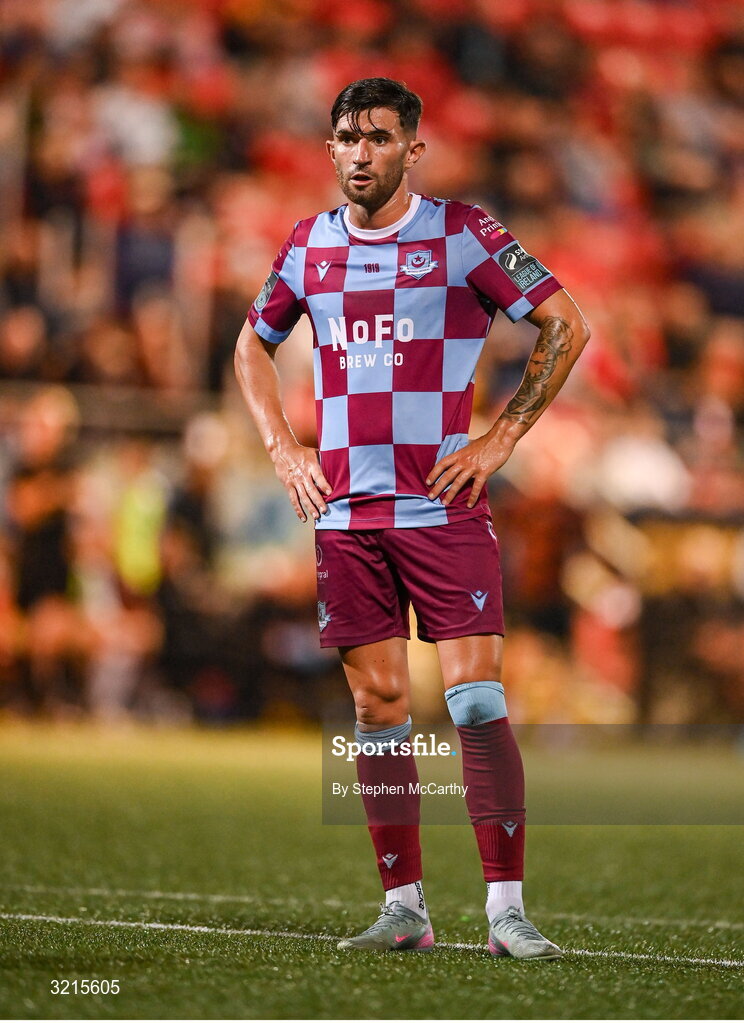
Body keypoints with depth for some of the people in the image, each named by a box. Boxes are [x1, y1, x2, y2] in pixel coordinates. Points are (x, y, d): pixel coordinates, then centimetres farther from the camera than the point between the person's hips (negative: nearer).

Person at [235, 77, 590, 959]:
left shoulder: (463, 233, -2)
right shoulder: (309, 244, 10)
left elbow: (566, 326, 0)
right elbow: (253, 346, 25)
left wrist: (499, 440, -5)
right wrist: (282, 449, 12)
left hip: (442, 505, -4)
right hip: (345, 512, 4)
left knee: (477, 703, -10)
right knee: (377, 709, 5)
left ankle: (507, 911, -8)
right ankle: (403, 908, 11)